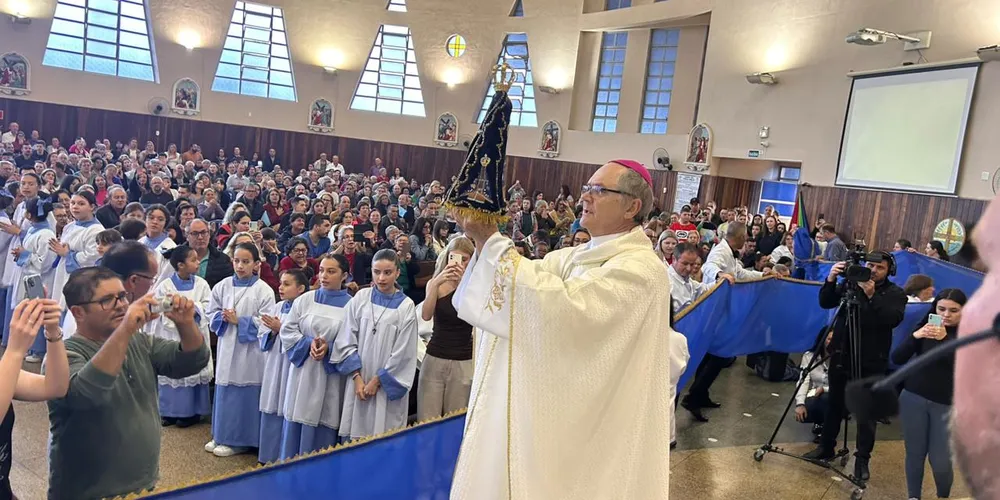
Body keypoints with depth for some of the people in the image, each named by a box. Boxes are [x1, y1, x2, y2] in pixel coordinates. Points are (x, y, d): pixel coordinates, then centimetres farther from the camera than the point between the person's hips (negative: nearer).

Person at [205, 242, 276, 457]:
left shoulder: (264, 290, -9)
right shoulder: (223, 286, 5)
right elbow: (212, 313, 10)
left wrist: (239, 321, -16)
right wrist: (222, 317, -10)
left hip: (249, 352, -5)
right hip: (226, 348, 5)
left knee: (243, 395, 2)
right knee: (224, 392, 13)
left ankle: (239, 440, 15)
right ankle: (222, 436, 28)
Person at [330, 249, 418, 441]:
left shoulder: (406, 306, -5)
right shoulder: (360, 298, 1)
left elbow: (403, 353, -5)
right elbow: (346, 340, 1)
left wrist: (377, 381, -6)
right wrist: (357, 378, -6)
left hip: (387, 386, -2)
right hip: (359, 381, 2)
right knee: (354, 437, 5)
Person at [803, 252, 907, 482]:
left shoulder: (896, 294, -1)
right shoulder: (850, 284, 5)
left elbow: (893, 319, -18)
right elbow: (825, 303, -1)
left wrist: (872, 296, -28)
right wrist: (831, 280, -17)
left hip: (870, 362, -3)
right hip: (841, 355, 3)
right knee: (834, 405, 13)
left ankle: (862, 459, 11)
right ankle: (826, 447, 26)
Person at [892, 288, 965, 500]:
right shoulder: (926, 326, 2)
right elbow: (897, 359, -5)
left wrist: (945, 338, -32)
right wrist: (915, 336, -21)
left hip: (947, 404, -1)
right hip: (913, 398, 2)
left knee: (940, 460, -1)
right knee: (915, 453, 7)